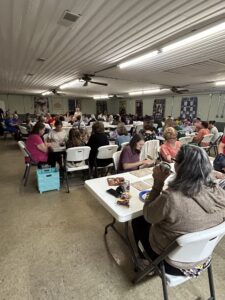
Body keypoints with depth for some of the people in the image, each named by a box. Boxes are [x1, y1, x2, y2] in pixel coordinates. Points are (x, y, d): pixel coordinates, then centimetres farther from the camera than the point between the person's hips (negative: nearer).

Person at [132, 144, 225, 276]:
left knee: (138, 222, 19)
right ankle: (148, 257, 44)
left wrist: (158, 182, -21)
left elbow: (147, 216, -18)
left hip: (172, 263, -5)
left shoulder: (170, 198, -38)